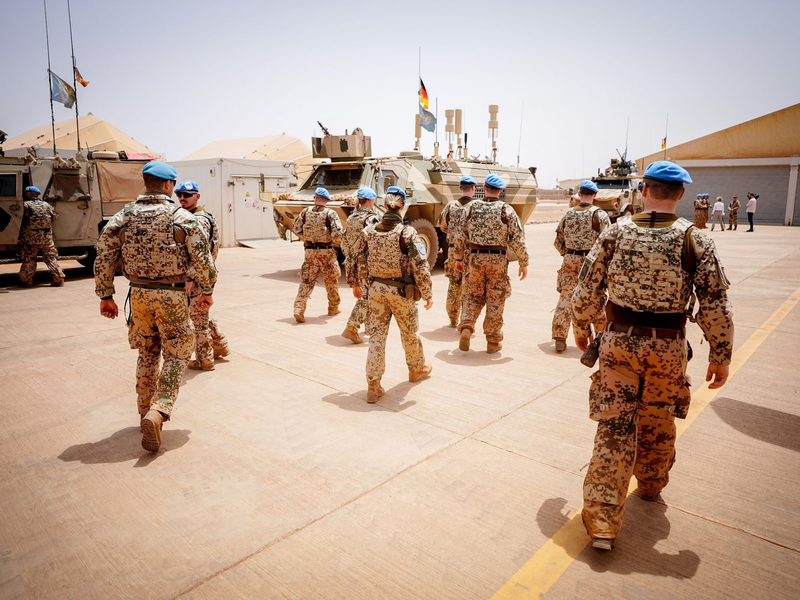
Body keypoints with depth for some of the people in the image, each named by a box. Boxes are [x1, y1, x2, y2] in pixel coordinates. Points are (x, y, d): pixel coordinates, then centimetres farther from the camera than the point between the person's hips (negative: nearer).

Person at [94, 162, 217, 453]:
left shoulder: (123, 217, 3)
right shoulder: (182, 217, -7)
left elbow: (103, 259, 3)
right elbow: (203, 259, -9)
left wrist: (105, 296, 12)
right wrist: (206, 291, 3)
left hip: (139, 294, 4)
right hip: (171, 296, -4)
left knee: (147, 353, 19)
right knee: (176, 354, 6)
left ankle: (146, 412, 29)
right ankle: (158, 410, -12)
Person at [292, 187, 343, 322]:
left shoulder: (306, 212, 2)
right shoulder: (330, 213, -8)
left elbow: (295, 228, 7)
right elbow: (337, 233, -17)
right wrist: (336, 244, 3)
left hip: (310, 251, 2)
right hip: (326, 251, -2)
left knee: (306, 281, 7)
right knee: (331, 280, 16)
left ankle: (299, 309, -7)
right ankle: (333, 308, 28)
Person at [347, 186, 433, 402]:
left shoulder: (369, 231, -1)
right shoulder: (407, 232, -13)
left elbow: (355, 259, 5)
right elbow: (420, 266, -17)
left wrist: (355, 284, 19)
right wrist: (428, 294, -9)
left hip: (376, 289, 3)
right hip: (401, 291, -3)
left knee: (377, 335, 8)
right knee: (409, 332, 19)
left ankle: (373, 386, 8)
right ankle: (417, 368, 42)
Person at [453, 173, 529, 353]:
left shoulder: (472, 207, 1)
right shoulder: (506, 210, -5)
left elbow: (461, 235, 4)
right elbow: (517, 240, -6)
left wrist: (458, 258, 14)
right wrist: (523, 263, 3)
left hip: (475, 258, 2)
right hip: (498, 259, -1)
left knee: (473, 296, 16)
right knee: (495, 301, 7)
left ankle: (466, 327, -4)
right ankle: (493, 341, 15)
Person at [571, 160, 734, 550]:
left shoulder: (616, 232, -5)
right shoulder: (695, 240, -6)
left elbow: (586, 291, -2)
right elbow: (716, 306, -7)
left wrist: (581, 329, 14)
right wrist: (720, 357, 4)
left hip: (620, 342, 0)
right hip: (668, 347, 1)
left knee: (614, 426, 4)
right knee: (657, 423, 22)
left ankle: (602, 521, 3)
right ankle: (651, 485, 46)